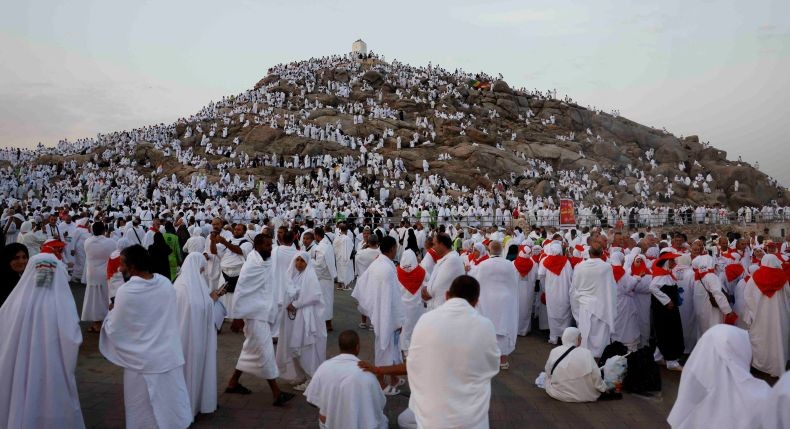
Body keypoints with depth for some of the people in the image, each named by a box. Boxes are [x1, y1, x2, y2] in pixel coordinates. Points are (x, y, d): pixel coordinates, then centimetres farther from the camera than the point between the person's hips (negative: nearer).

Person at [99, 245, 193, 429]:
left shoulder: (126, 291, -18)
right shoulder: (166, 283, -3)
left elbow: (113, 330, -8)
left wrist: (111, 312, 12)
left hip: (144, 363, -4)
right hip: (170, 357, 4)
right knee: (173, 409, 16)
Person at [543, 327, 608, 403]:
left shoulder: (554, 352, -8)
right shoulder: (586, 353, -17)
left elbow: (548, 372, 4)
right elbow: (595, 376, -11)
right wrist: (603, 388, 7)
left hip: (557, 394, -1)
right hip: (583, 396, 1)